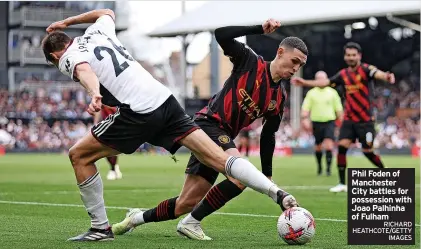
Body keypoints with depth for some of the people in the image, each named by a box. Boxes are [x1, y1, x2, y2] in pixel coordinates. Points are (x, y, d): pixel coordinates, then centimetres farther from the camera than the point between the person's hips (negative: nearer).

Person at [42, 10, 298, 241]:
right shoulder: (96, 33, 26)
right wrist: (67, 21, 57)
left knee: (79, 155, 10)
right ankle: (278, 194, -17)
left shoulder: (69, 58, 6)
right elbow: (107, 13, 50)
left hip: (137, 112, -7)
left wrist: (95, 94, -40)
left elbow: (85, 71, -19)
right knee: (218, 158, -1)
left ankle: (101, 228, 11)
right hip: (166, 100, 7)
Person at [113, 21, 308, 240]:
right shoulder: (250, 61, -6)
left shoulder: (279, 97, 10)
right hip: (209, 124, -7)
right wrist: (260, 29, -20)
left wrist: (267, 175, 17)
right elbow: (221, 35, -18)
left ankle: (138, 217, 35)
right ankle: (191, 223, -15)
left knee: (186, 204, 9)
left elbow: (267, 137, 17)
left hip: (224, 138, 7)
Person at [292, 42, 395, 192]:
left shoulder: (365, 69, -10)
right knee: (342, 146, -9)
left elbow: (378, 74, -31)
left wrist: (387, 77, -55)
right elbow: (325, 82, 15)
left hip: (365, 120, -5)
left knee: (367, 151, -2)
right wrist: (305, 82, 13)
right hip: (349, 119, 5)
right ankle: (342, 183, -3)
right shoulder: (343, 75, 7)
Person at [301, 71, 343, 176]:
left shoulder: (332, 92, 7)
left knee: (329, 143, -16)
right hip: (316, 122, 1)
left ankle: (328, 167, -16)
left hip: (329, 121, -1)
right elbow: (305, 108, 2)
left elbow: (338, 109, 11)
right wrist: (304, 119, -11)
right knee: (318, 146, 6)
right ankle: (319, 166, 26)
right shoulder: (311, 93, 6)